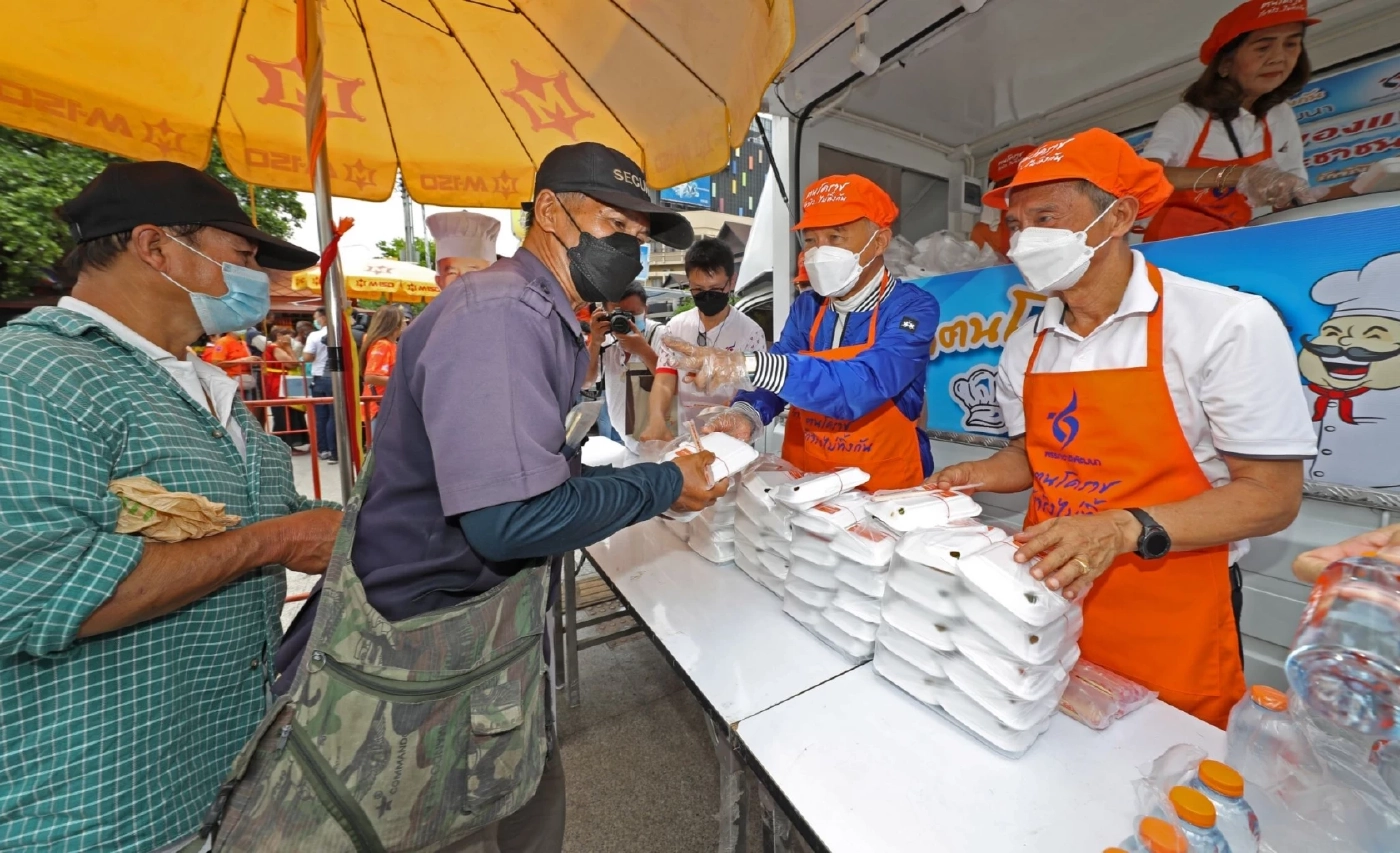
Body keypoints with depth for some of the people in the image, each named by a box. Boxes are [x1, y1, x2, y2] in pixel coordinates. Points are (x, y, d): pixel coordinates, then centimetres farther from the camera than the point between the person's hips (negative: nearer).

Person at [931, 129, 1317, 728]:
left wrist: (1124, 528, -28)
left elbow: (1272, 496, -13)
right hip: (1045, 598, 4)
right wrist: (977, 476, -8)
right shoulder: (1025, 346, 0)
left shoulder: (1228, 324, -14)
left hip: (1170, 623, -4)